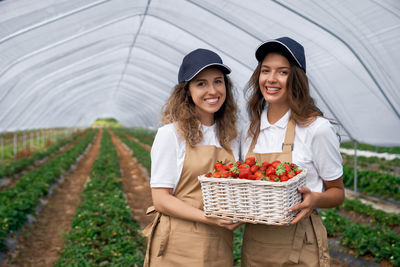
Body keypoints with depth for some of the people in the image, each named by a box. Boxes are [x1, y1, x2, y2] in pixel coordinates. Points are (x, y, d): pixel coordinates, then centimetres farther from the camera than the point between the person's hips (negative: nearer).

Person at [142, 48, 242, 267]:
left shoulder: (231, 136, 6)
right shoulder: (171, 134, -8)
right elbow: (161, 200, -11)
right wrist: (209, 218, -21)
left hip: (219, 246, 4)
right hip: (178, 248, -4)